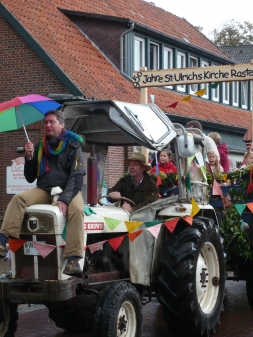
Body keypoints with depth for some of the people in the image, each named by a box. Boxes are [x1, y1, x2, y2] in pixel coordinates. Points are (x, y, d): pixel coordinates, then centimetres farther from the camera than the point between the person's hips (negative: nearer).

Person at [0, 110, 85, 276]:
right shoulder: (39, 147, 12)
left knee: (77, 210, -34)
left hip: (68, 189, -4)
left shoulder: (73, 145, 0)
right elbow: (30, 178, 12)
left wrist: (65, 199, -24)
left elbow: (77, 176, -10)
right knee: (18, 199, -23)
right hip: (44, 190, 4)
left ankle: (73, 259, -41)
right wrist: (29, 157, -6)